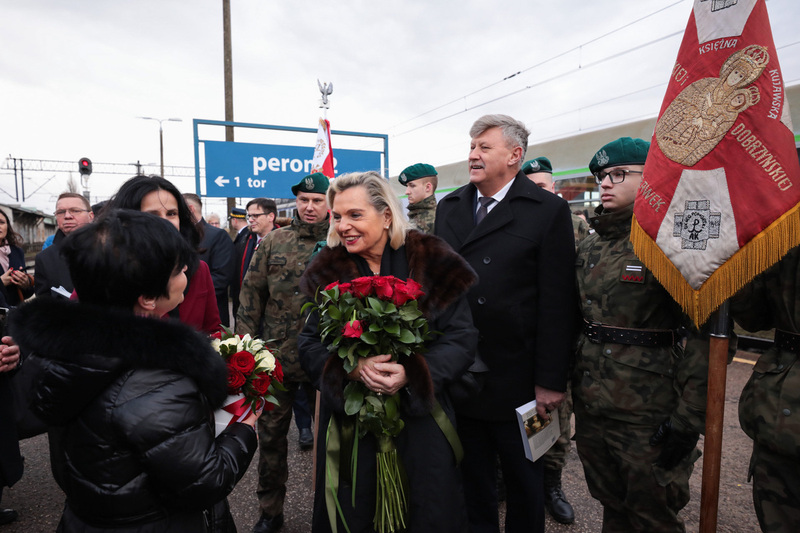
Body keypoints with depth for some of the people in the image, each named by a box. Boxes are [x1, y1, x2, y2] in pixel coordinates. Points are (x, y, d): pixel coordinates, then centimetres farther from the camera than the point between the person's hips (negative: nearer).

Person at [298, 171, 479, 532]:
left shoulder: (433, 263, -6)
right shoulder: (326, 272, 1)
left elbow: (461, 339, -9)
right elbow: (309, 345, -2)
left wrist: (411, 373, -24)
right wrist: (351, 367, -22)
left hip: (421, 417, -1)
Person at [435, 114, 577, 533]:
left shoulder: (549, 211, -8)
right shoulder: (448, 207, 8)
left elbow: (557, 304, -11)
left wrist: (550, 382, -12)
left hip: (516, 379, -4)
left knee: (523, 481, 17)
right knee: (471, 476, 19)